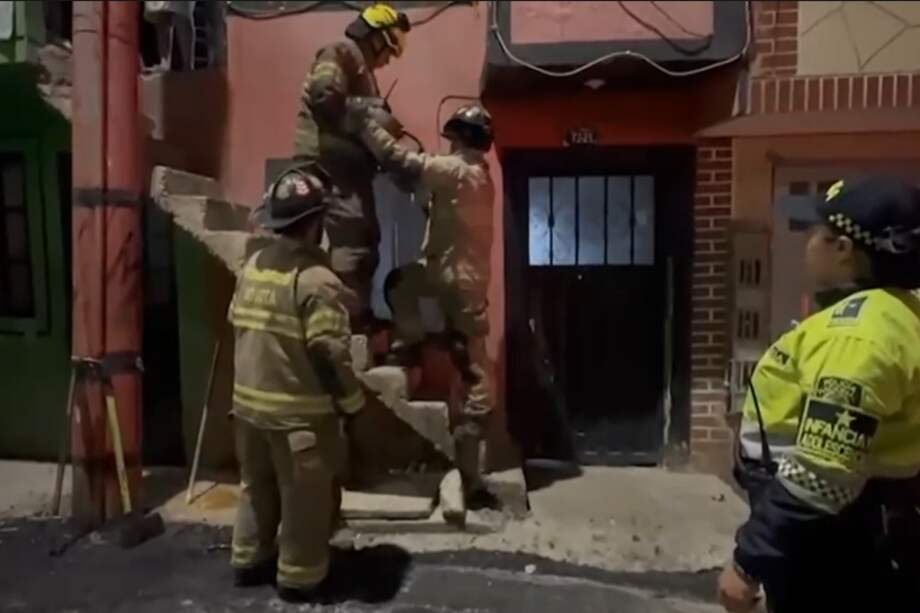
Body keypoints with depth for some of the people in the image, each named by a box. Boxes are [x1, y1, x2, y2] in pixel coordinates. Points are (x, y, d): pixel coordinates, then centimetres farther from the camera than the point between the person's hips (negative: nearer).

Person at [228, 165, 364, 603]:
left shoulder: (252, 267, 3)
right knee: (305, 497, 10)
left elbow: (239, 328, 12)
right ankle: (298, 576, 23)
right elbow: (329, 355, -22)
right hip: (300, 411, -7)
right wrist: (352, 403, -8)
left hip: (249, 402, 8)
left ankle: (249, 560, 37)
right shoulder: (317, 280, -21)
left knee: (257, 485, 23)